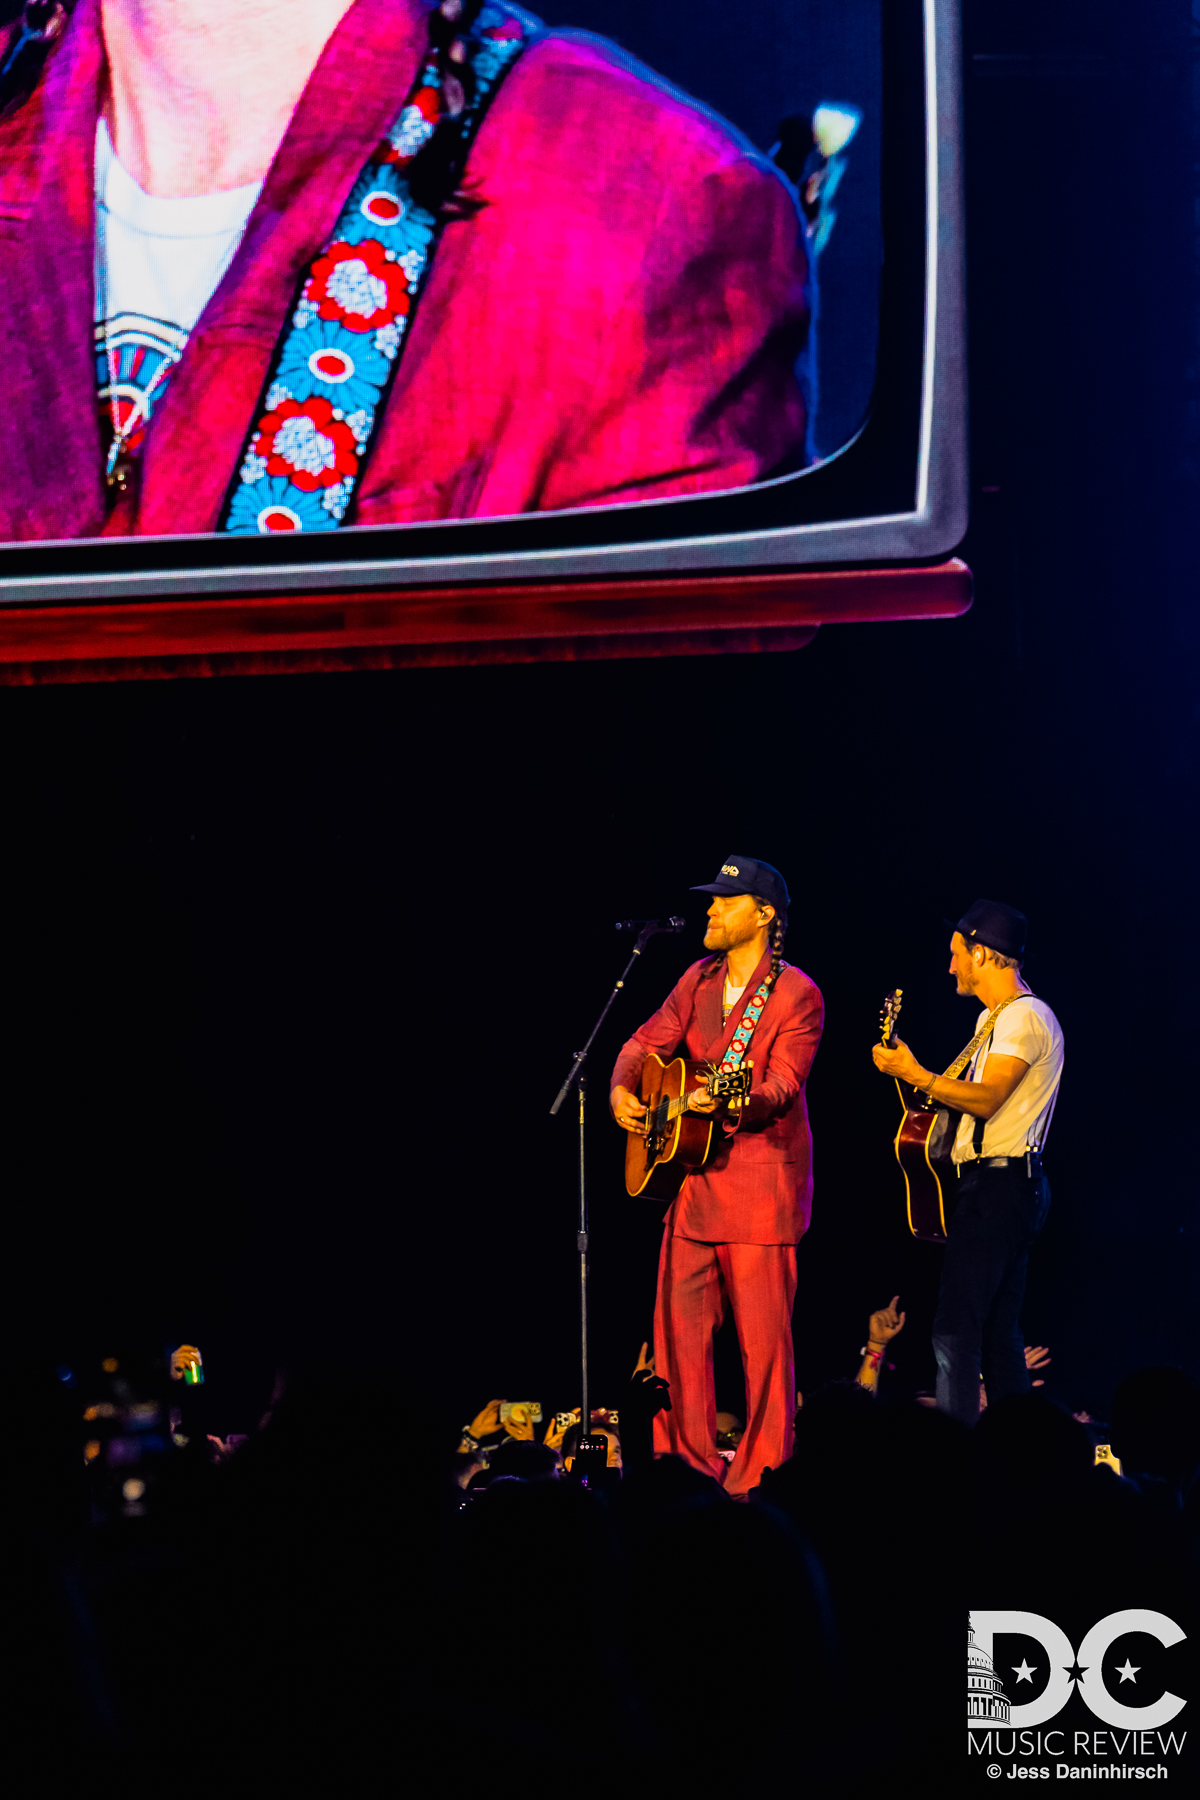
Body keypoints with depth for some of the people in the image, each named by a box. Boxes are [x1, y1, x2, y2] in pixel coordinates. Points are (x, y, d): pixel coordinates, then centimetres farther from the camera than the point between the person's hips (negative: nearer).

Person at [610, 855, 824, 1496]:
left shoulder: (796, 995, -8)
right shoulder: (699, 980, 12)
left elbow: (781, 1086, -17)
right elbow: (648, 1041, 15)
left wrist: (728, 1100, -35)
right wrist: (621, 1089, -5)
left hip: (760, 1179, -7)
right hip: (691, 1179, 7)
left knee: (762, 1338, -5)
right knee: (678, 1327, 7)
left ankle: (760, 1475, 1)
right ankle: (686, 1462, 15)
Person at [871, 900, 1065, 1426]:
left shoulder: (1025, 1017, -12)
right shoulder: (992, 1018, 21)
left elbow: (986, 1099, -23)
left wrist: (916, 1075, -23)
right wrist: (908, 1064, 20)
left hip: (999, 1183, -11)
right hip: (995, 1185, 11)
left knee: (955, 1330, -15)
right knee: (997, 1333, 10)